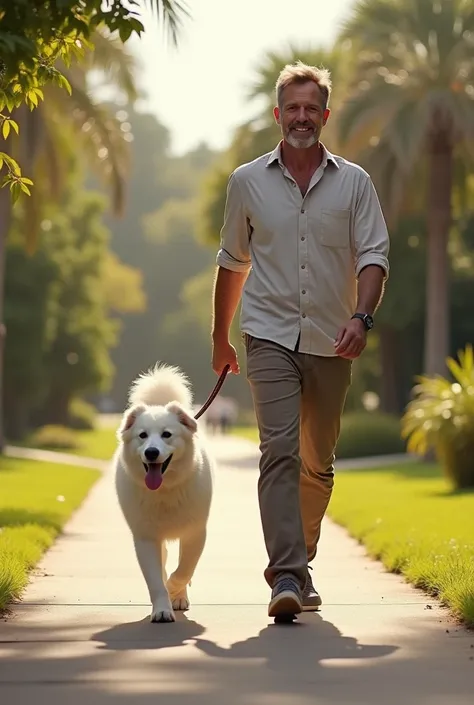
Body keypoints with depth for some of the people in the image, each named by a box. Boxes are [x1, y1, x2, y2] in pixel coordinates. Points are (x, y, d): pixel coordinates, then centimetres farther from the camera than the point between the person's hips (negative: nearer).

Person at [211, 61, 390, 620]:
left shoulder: (354, 183, 5)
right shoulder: (248, 182, 7)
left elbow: (373, 256, -1)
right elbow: (232, 262, 16)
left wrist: (361, 316, -18)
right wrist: (219, 337, 19)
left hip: (330, 343, 1)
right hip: (270, 337, -1)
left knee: (318, 464, 9)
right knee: (279, 452, -16)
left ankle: (297, 563, 26)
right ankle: (286, 577, -22)